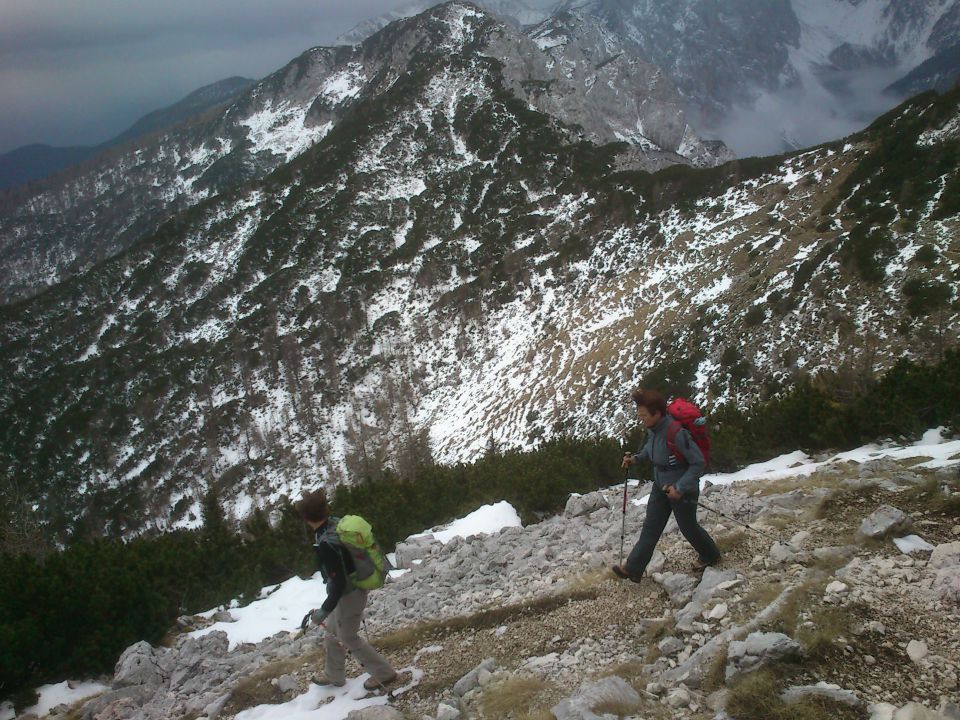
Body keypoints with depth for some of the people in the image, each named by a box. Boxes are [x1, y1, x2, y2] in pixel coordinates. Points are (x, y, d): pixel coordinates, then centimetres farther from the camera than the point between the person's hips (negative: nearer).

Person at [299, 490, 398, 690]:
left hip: (348, 596, -9)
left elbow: (339, 583, -29)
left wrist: (324, 611, -20)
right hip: (358, 586, 9)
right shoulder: (337, 523, -8)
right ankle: (334, 675, 42)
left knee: (348, 639, 13)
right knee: (332, 631, 24)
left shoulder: (326, 544, -33)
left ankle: (384, 674, 25)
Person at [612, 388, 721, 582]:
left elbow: (698, 463, -27)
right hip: (661, 485, 7)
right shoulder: (652, 429, -8)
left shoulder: (676, 433, -34)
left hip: (683, 488, -7)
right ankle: (633, 569, 15)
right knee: (650, 527, 10)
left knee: (688, 526, 15)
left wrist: (680, 488, -29)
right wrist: (636, 458, -1)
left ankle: (710, 555, 42)